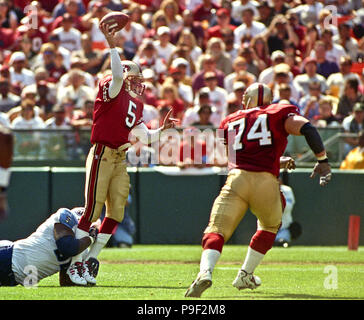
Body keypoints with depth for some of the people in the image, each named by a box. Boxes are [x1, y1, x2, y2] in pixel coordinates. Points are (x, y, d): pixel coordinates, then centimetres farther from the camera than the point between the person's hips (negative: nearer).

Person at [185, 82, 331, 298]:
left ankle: (206, 272, -34)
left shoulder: (232, 121, 25)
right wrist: (323, 159, 3)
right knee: (270, 226, 28)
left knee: (217, 231, -5)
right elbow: (307, 128, -1)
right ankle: (245, 275, 30)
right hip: (266, 183, -1)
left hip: (237, 180, 1)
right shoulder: (279, 114, 16)